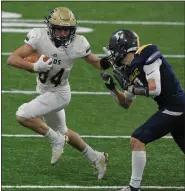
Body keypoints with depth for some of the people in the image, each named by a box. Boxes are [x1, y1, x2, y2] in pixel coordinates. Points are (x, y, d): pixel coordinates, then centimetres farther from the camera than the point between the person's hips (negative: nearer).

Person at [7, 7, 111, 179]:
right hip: (44, 91, 4)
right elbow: (12, 59, -28)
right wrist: (35, 67, -43)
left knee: (23, 115, -23)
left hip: (59, 94, -4)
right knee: (62, 132, 22)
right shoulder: (39, 37, -23)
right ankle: (96, 158, 40)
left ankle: (56, 140, -4)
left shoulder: (78, 44, -22)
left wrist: (108, 61, -25)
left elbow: (95, 62, -3)